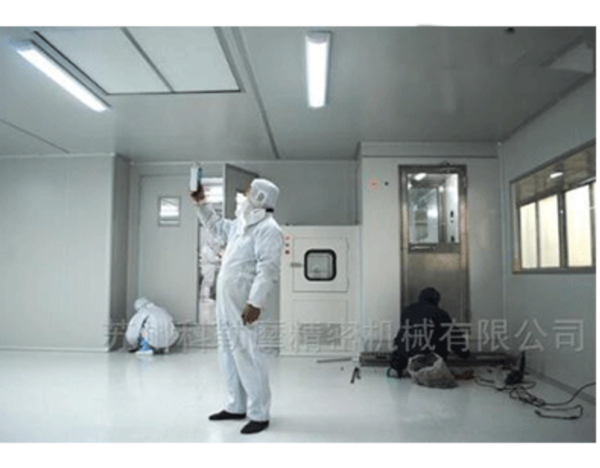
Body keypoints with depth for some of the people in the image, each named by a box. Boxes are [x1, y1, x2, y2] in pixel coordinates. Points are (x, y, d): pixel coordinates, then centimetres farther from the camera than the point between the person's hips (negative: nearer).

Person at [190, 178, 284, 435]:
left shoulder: (268, 228, -13)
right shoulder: (242, 223, 18)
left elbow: (268, 269, -21)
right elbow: (216, 226, 37)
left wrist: (255, 303, -27)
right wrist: (201, 202, 30)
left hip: (243, 303, -10)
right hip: (226, 301, 10)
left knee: (246, 355, -7)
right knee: (228, 353, 15)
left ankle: (259, 414, 5)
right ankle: (236, 406, 28)